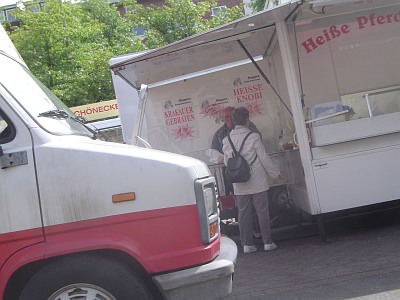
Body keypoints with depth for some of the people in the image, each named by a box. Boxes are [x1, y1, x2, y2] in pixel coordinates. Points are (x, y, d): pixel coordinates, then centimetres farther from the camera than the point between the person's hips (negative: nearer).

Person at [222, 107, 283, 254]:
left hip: (239, 186, 4)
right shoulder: (253, 137, -11)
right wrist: (276, 172, 5)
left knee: (243, 213, 9)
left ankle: (247, 244, 12)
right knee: (262, 211, 6)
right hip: (257, 183, -3)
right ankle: (267, 242, 11)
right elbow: (264, 159, -8)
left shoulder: (227, 141, 1)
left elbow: (226, 162, 8)